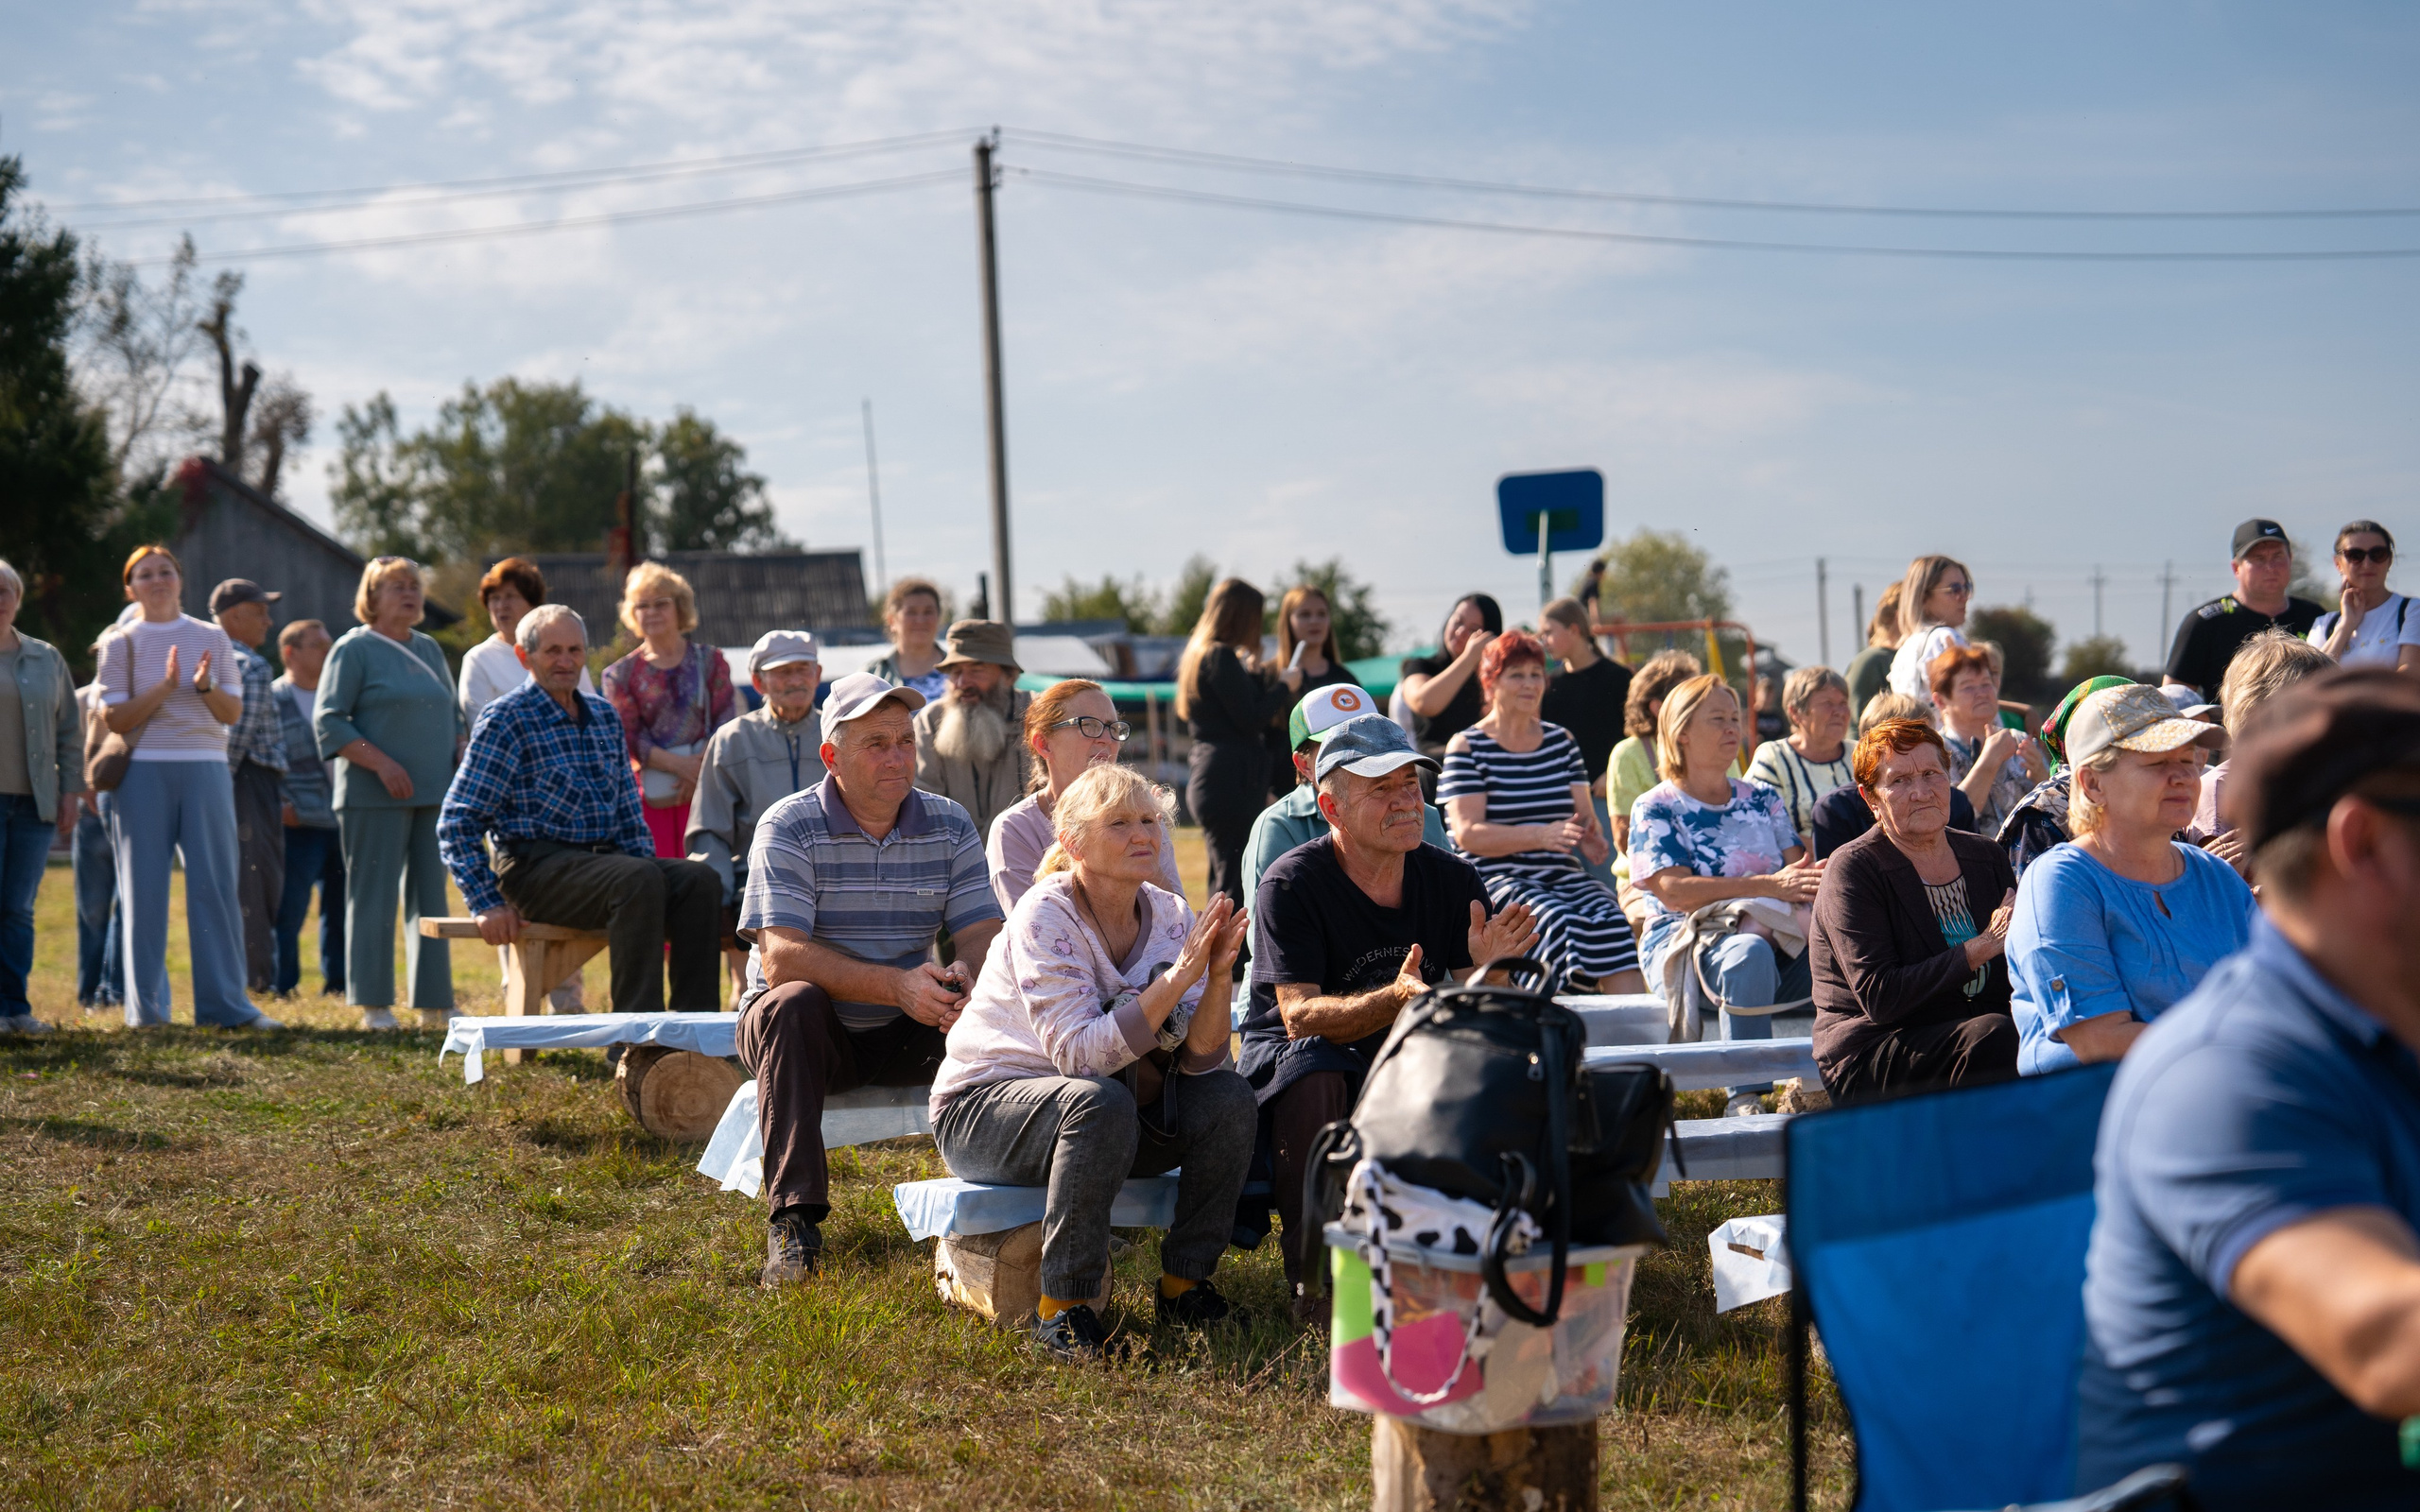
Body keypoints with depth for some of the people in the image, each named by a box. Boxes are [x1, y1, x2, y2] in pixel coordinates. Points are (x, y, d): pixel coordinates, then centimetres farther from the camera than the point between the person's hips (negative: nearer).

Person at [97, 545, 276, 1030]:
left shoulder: (212, 638, 11)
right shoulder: (120, 643, 6)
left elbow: (232, 713, 7)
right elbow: (115, 719, -4)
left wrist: (205, 686, -12)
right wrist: (165, 687, -15)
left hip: (205, 768, 1)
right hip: (143, 770, -1)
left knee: (216, 883, -2)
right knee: (144, 886, -1)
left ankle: (226, 1002, 1)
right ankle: (145, 1005, 5)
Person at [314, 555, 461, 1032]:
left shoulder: (429, 650, 17)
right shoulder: (354, 649, -3)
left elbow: (452, 715, 24)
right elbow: (328, 722, -8)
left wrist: (462, 758, 6)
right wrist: (381, 763, -17)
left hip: (434, 794, 6)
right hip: (375, 797, -6)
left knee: (430, 896, 7)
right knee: (374, 897, -4)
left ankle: (434, 1002, 11)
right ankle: (374, 1004, 1)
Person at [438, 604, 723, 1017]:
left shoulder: (604, 716, 17)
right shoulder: (506, 719, -2)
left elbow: (629, 815, 24)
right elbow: (457, 824, -5)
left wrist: (653, 880, 9)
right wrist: (487, 904, -14)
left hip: (604, 863, 6)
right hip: (536, 869, -6)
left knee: (700, 879, -20)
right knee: (637, 879, -33)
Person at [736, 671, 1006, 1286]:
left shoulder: (950, 826, 2)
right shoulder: (788, 828, -11)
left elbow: (984, 938, -5)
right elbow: (780, 958, -23)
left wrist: (965, 979, -31)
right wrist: (897, 986, -34)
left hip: (907, 1032, 3)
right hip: (811, 1031, -3)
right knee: (794, 1002, -35)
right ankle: (793, 1221, -37)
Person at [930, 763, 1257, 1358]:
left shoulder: (1168, 915, -3)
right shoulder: (1046, 917, -21)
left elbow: (1200, 1060, -10)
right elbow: (1080, 1053, -32)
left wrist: (1219, 975, -27)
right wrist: (1177, 978, -36)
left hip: (1098, 1107, 6)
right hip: (982, 1106, -6)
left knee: (1229, 1099, -16)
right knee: (1100, 1102, -36)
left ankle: (1183, 1286, -3)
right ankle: (1062, 1308, -25)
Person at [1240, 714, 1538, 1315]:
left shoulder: (1453, 879, -3)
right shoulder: (1291, 884, -16)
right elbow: (1300, 1016, -25)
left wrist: (1488, 972, -29)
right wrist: (1395, 1000, -43)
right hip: (1291, 1054, -4)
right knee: (1314, 1074, -38)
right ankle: (1310, 1281, -24)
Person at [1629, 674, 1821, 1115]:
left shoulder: (1761, 798, 21)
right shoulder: (1654, 809, 4)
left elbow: (1799, 865, 10)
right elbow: (1676, 892, -11)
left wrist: (1814, 878, -17)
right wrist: (1770, 886, -22)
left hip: (1771, 934, 4)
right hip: (1681, 941, -4)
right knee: (1749, 953, -39)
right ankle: (1744, 1096, -35)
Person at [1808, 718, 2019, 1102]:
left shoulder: (1986, 857, 15)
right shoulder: (1852, 869, -3)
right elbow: (1879, 998, -15)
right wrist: (1982, 946, -17)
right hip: (1869, 1055, -5)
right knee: (1993, 1036, -35)